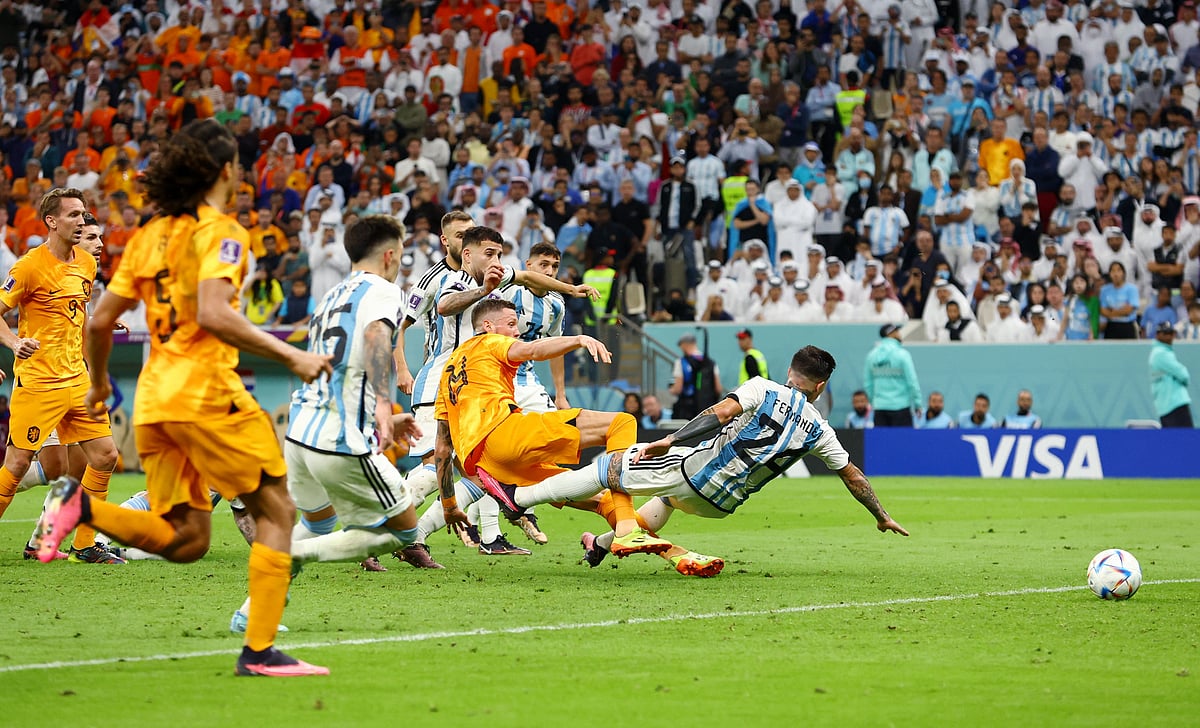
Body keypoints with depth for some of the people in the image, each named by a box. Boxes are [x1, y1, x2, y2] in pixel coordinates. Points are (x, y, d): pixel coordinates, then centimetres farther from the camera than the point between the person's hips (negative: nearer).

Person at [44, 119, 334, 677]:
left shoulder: (149, 236, 16)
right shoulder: (221, 233, -6)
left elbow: (100, 321, 16)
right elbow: (213, 315, -21)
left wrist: (98, 384, 32)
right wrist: (290, 357, -18)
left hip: (153, 400, 7)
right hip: (206, 390, -7)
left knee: (185, 539, 11)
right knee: (276, 510, 3)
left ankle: (82, 505, -9)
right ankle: (260, 650, -3)